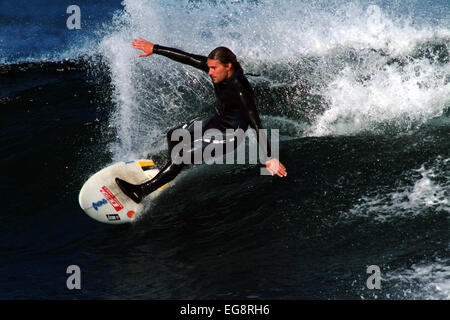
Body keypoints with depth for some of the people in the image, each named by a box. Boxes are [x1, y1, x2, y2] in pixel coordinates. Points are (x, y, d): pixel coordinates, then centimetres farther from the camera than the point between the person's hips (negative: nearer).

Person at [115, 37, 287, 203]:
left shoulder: (241, 91, -35)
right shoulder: (218, 68, -16)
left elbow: (256, 126, -36)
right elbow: (186, 58, -7)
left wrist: (269, 159, -38)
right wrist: (154, 48, -4)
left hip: (230, 135, -8)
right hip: (216, 121, 8)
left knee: (182, 153, -18)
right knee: (173, 136, 16)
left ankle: (142, 191, -12)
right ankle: (175, 172, 40)